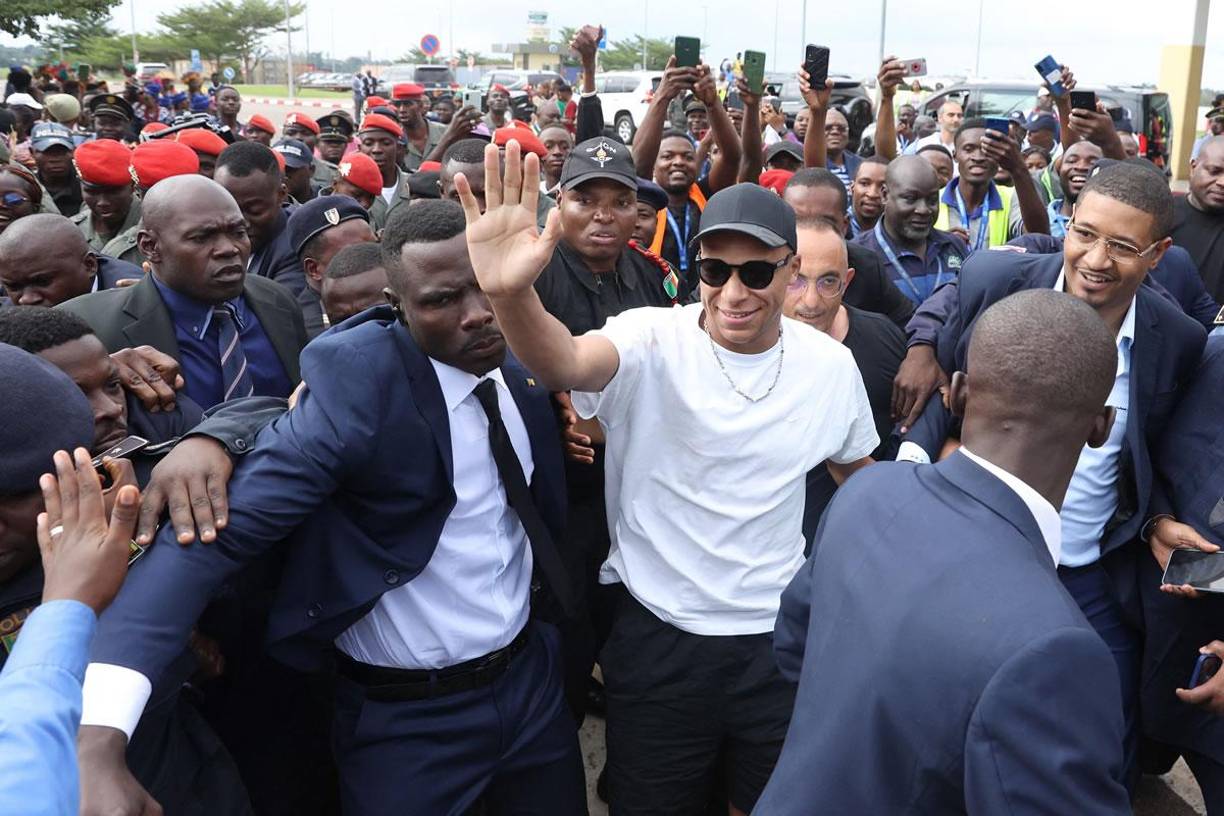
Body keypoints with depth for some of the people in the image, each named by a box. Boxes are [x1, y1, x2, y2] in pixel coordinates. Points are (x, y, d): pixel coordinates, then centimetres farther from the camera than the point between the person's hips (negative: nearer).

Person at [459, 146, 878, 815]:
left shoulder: (830, 365, -4)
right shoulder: (652, 340, -15)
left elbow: (856, 469, 14)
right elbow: (568, 362, -38)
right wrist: (510, 293, -58)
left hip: (778, 638, 3)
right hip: (657, 636, -2)